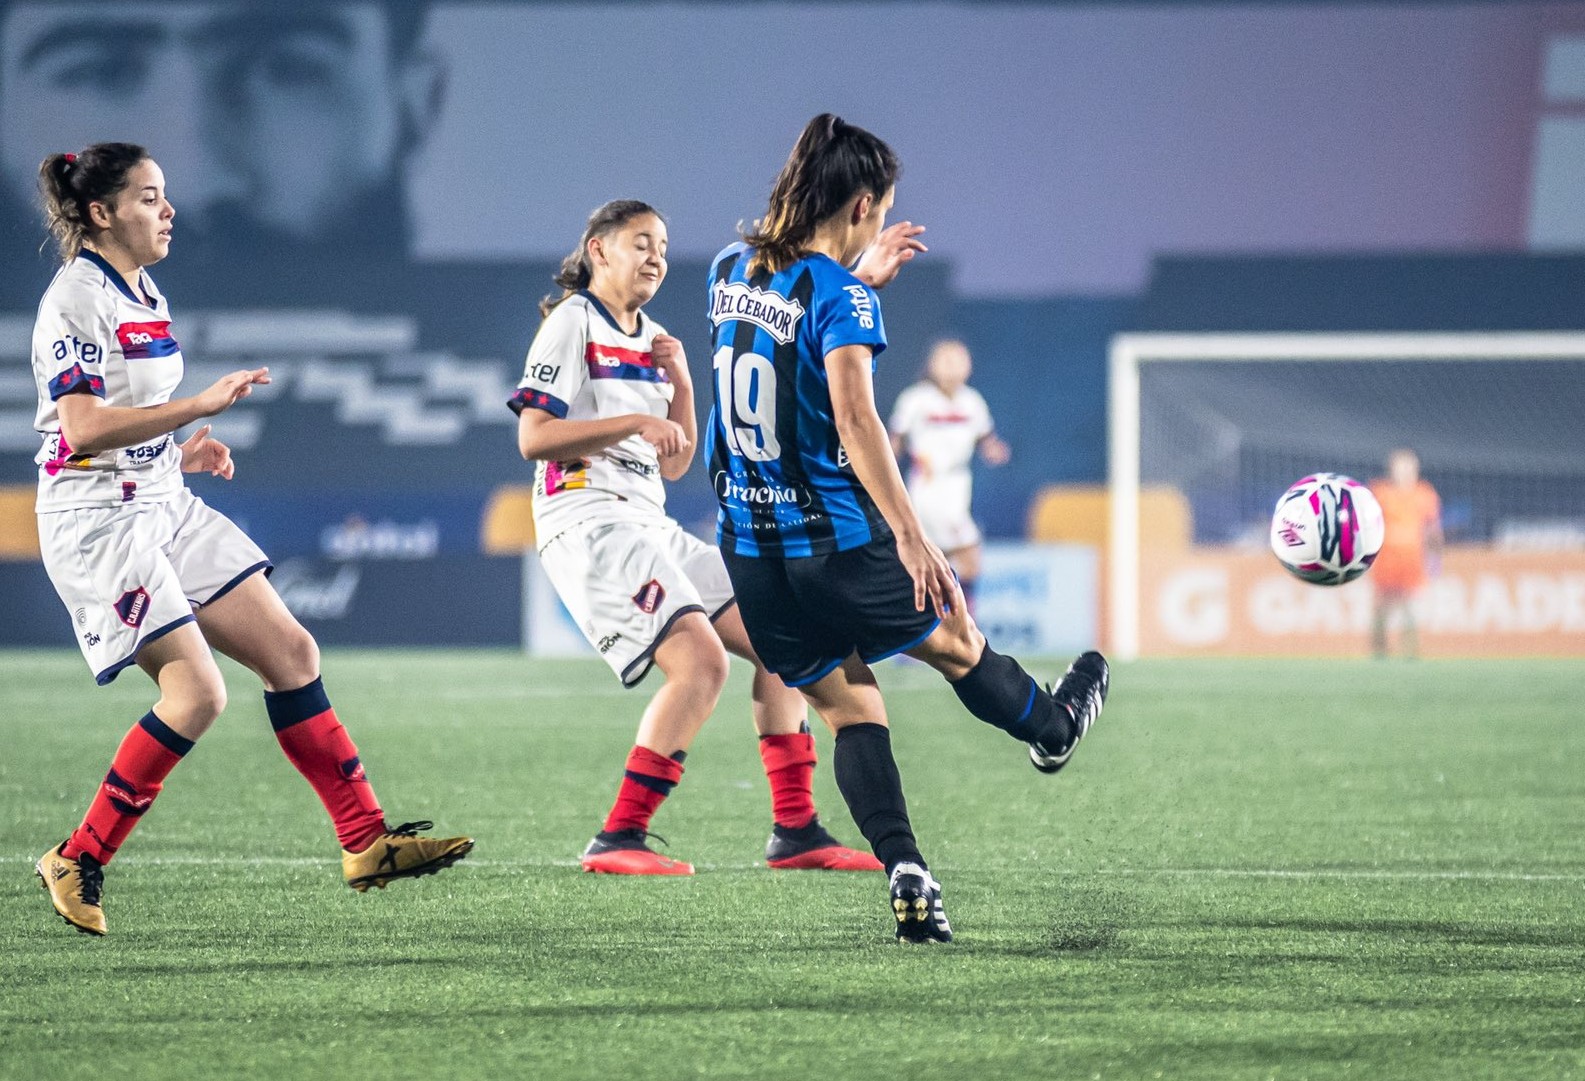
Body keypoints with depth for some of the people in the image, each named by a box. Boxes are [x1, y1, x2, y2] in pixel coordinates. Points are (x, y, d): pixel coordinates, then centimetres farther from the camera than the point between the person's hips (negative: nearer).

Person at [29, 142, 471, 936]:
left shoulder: (143, 295, 14)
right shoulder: (75, 299, -15)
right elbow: (83, 427, -25)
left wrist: (182, 450, 8)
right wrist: (201, 405, -27)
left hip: (163, 506, 9)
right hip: (97, 520, -9)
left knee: (290, 652, 3)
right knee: (197, 693, -16)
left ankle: (366, 842, 6)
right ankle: (78, 861, -3)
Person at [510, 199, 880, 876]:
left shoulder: (652, 339, 20)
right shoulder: (572, 322, -4)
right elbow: (532, 438, -14)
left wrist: (680, 384, 5)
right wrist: (636, 421, -18)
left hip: (648, 525, 9)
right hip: (587, 517, -9)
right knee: (701, 661, -24)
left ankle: (795, 831, 8)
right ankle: (618, 839, -22)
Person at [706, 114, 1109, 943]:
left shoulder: (730, 271, 5)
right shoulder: (840, 296, -17)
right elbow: (855, 417, -28)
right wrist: (911, 537, -32)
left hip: (749, 546, 6)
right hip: (837, 539, -6)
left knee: (846, 705, 10)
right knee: (956, 643, 21)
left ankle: (904, 871, -4)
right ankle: (1053, 728, 47)